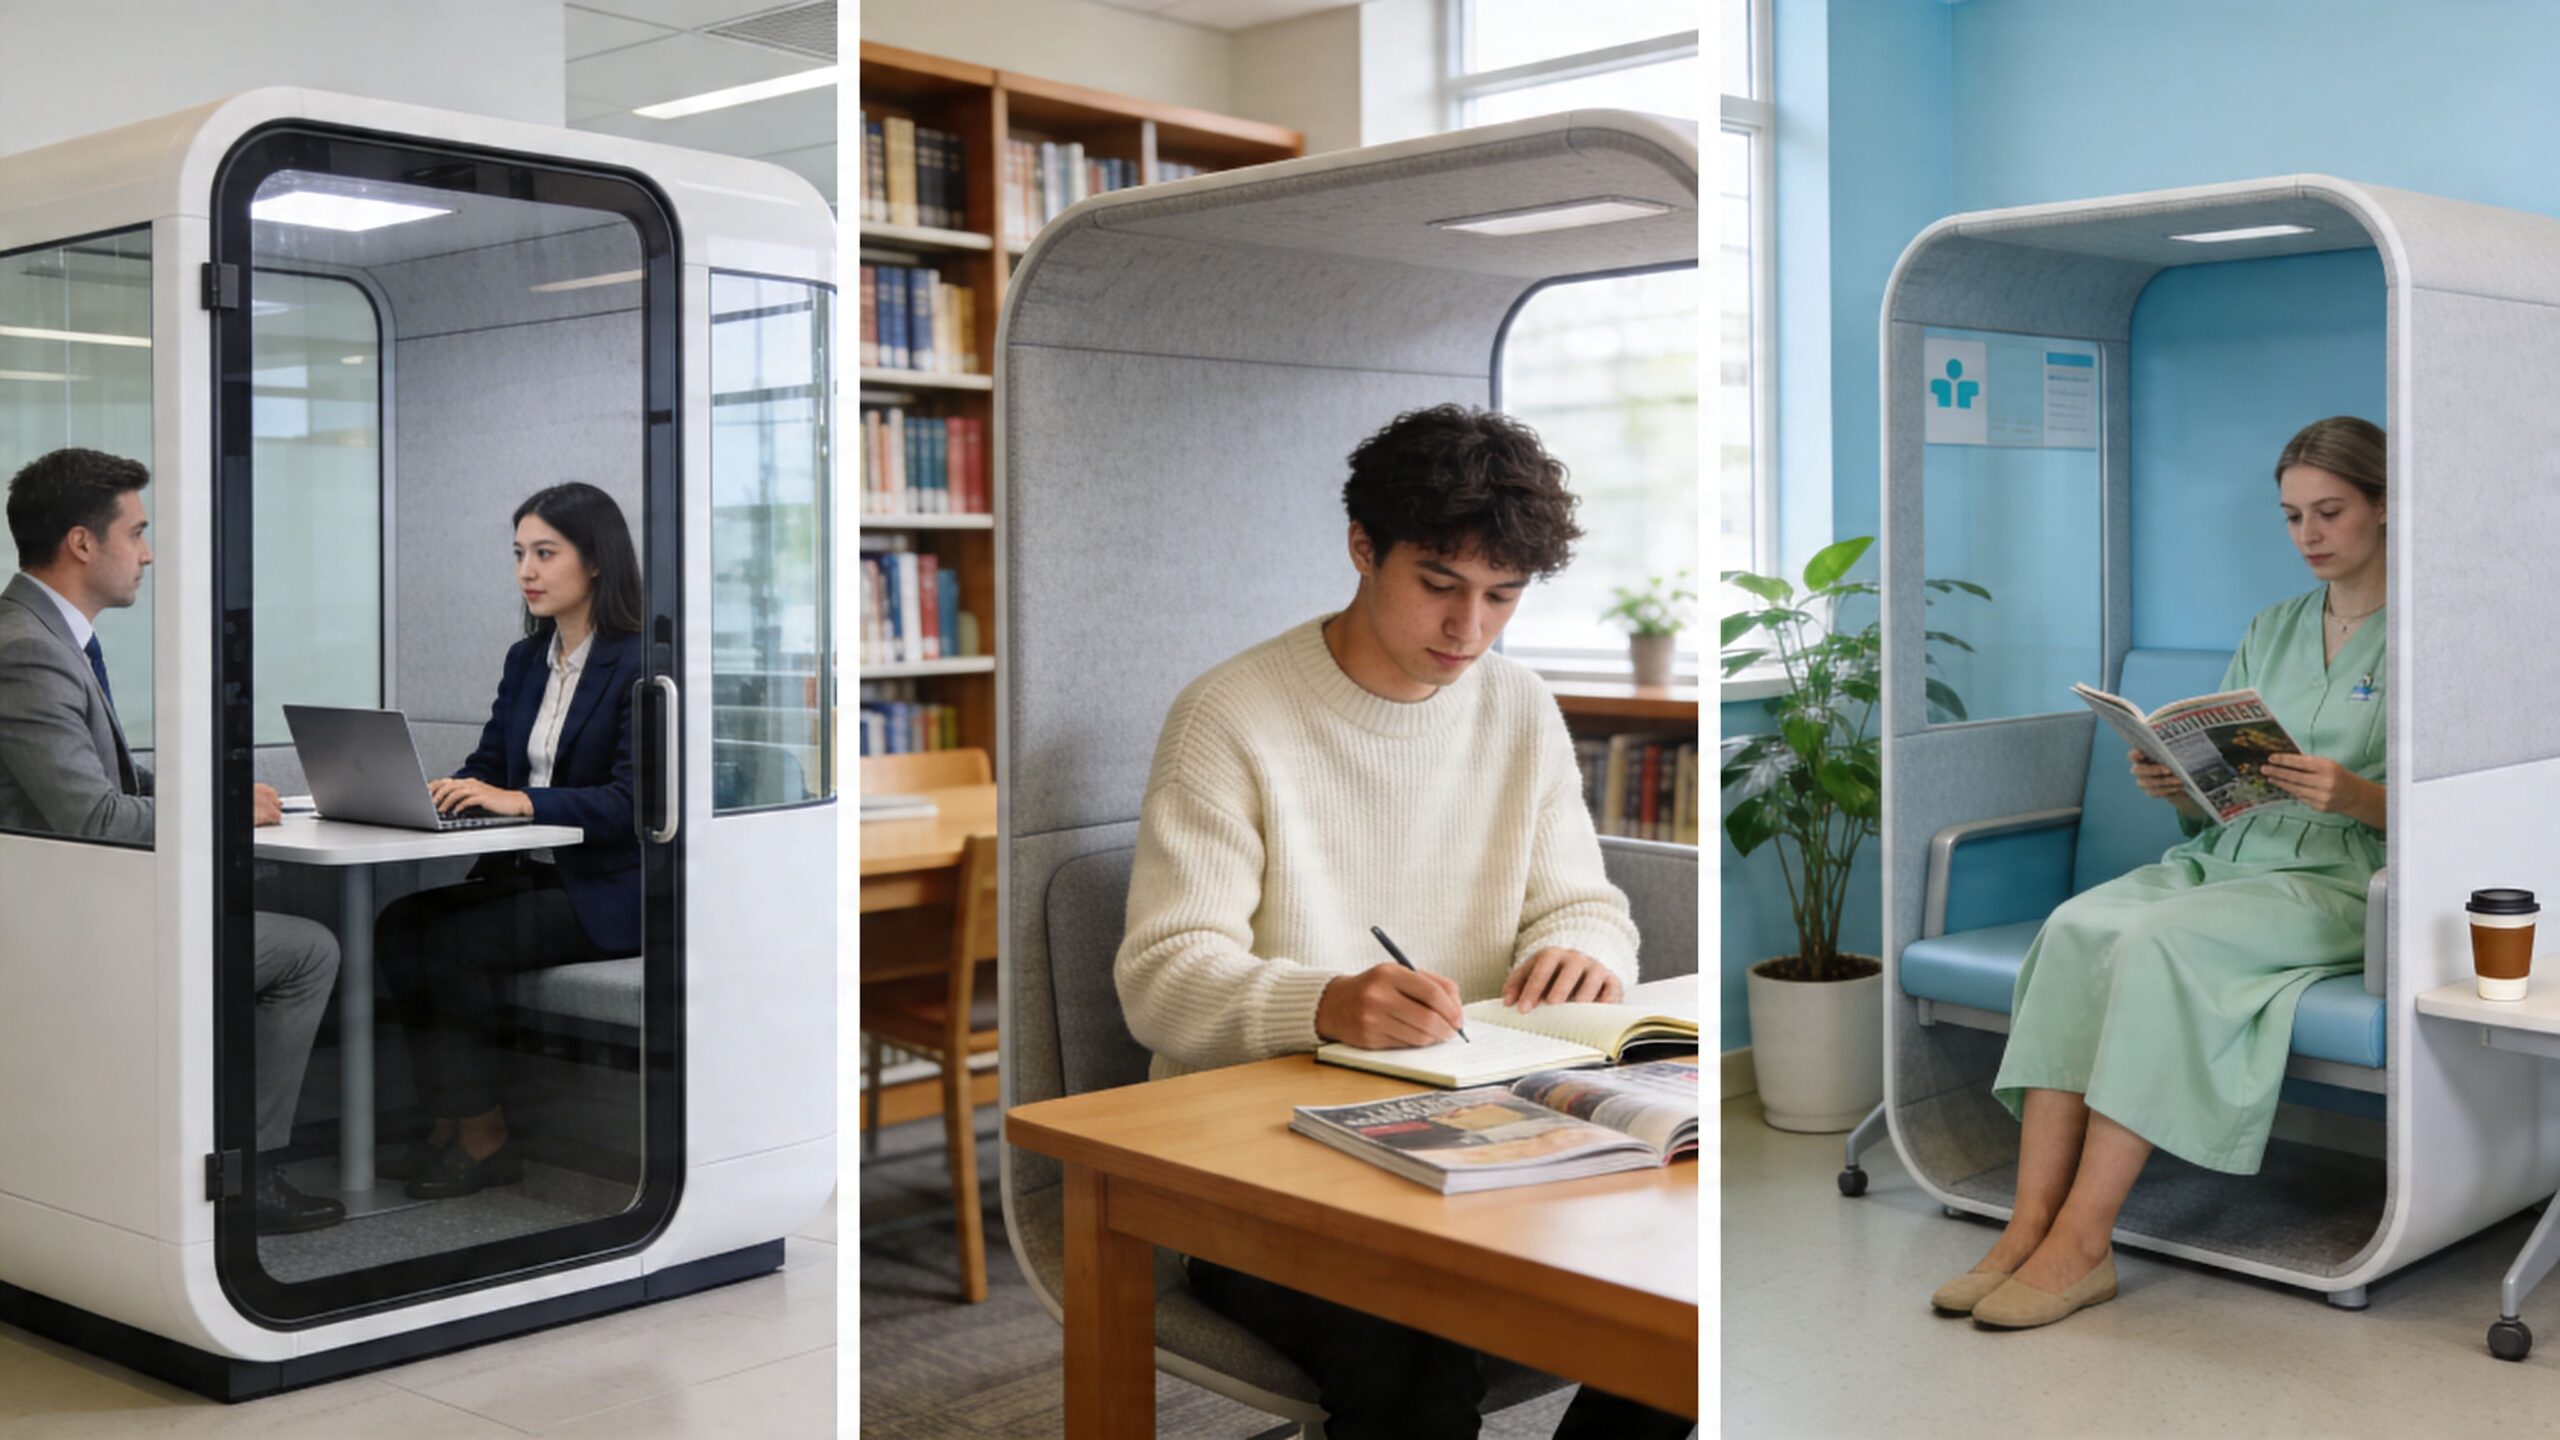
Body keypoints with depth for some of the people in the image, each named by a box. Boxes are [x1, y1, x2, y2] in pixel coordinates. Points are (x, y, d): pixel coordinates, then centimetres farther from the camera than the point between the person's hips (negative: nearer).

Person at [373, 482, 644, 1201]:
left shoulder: (639, 663, -12)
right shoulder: (526, 659, 13)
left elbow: (632, 802, -20)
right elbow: (488, 766, 14)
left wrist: (520, 801, -29)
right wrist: (446, 791, -9)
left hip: (608, 891, -8)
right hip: (529, 873, 8)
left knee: (454, 940, -22)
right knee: (399, 925, -13)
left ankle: (482, 1135, -7)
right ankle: (450, 1123, -7)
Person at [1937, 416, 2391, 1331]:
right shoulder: (2271, 631, 21)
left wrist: (2351, 792, -24)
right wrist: (2176, 782, -4)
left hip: (2343, 880, -5)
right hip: (2223, 859, 6)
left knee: (2158, 940, -33)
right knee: (2075, 926, -25)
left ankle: (2082, 1240, -31)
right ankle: (2030, 1225, -31)